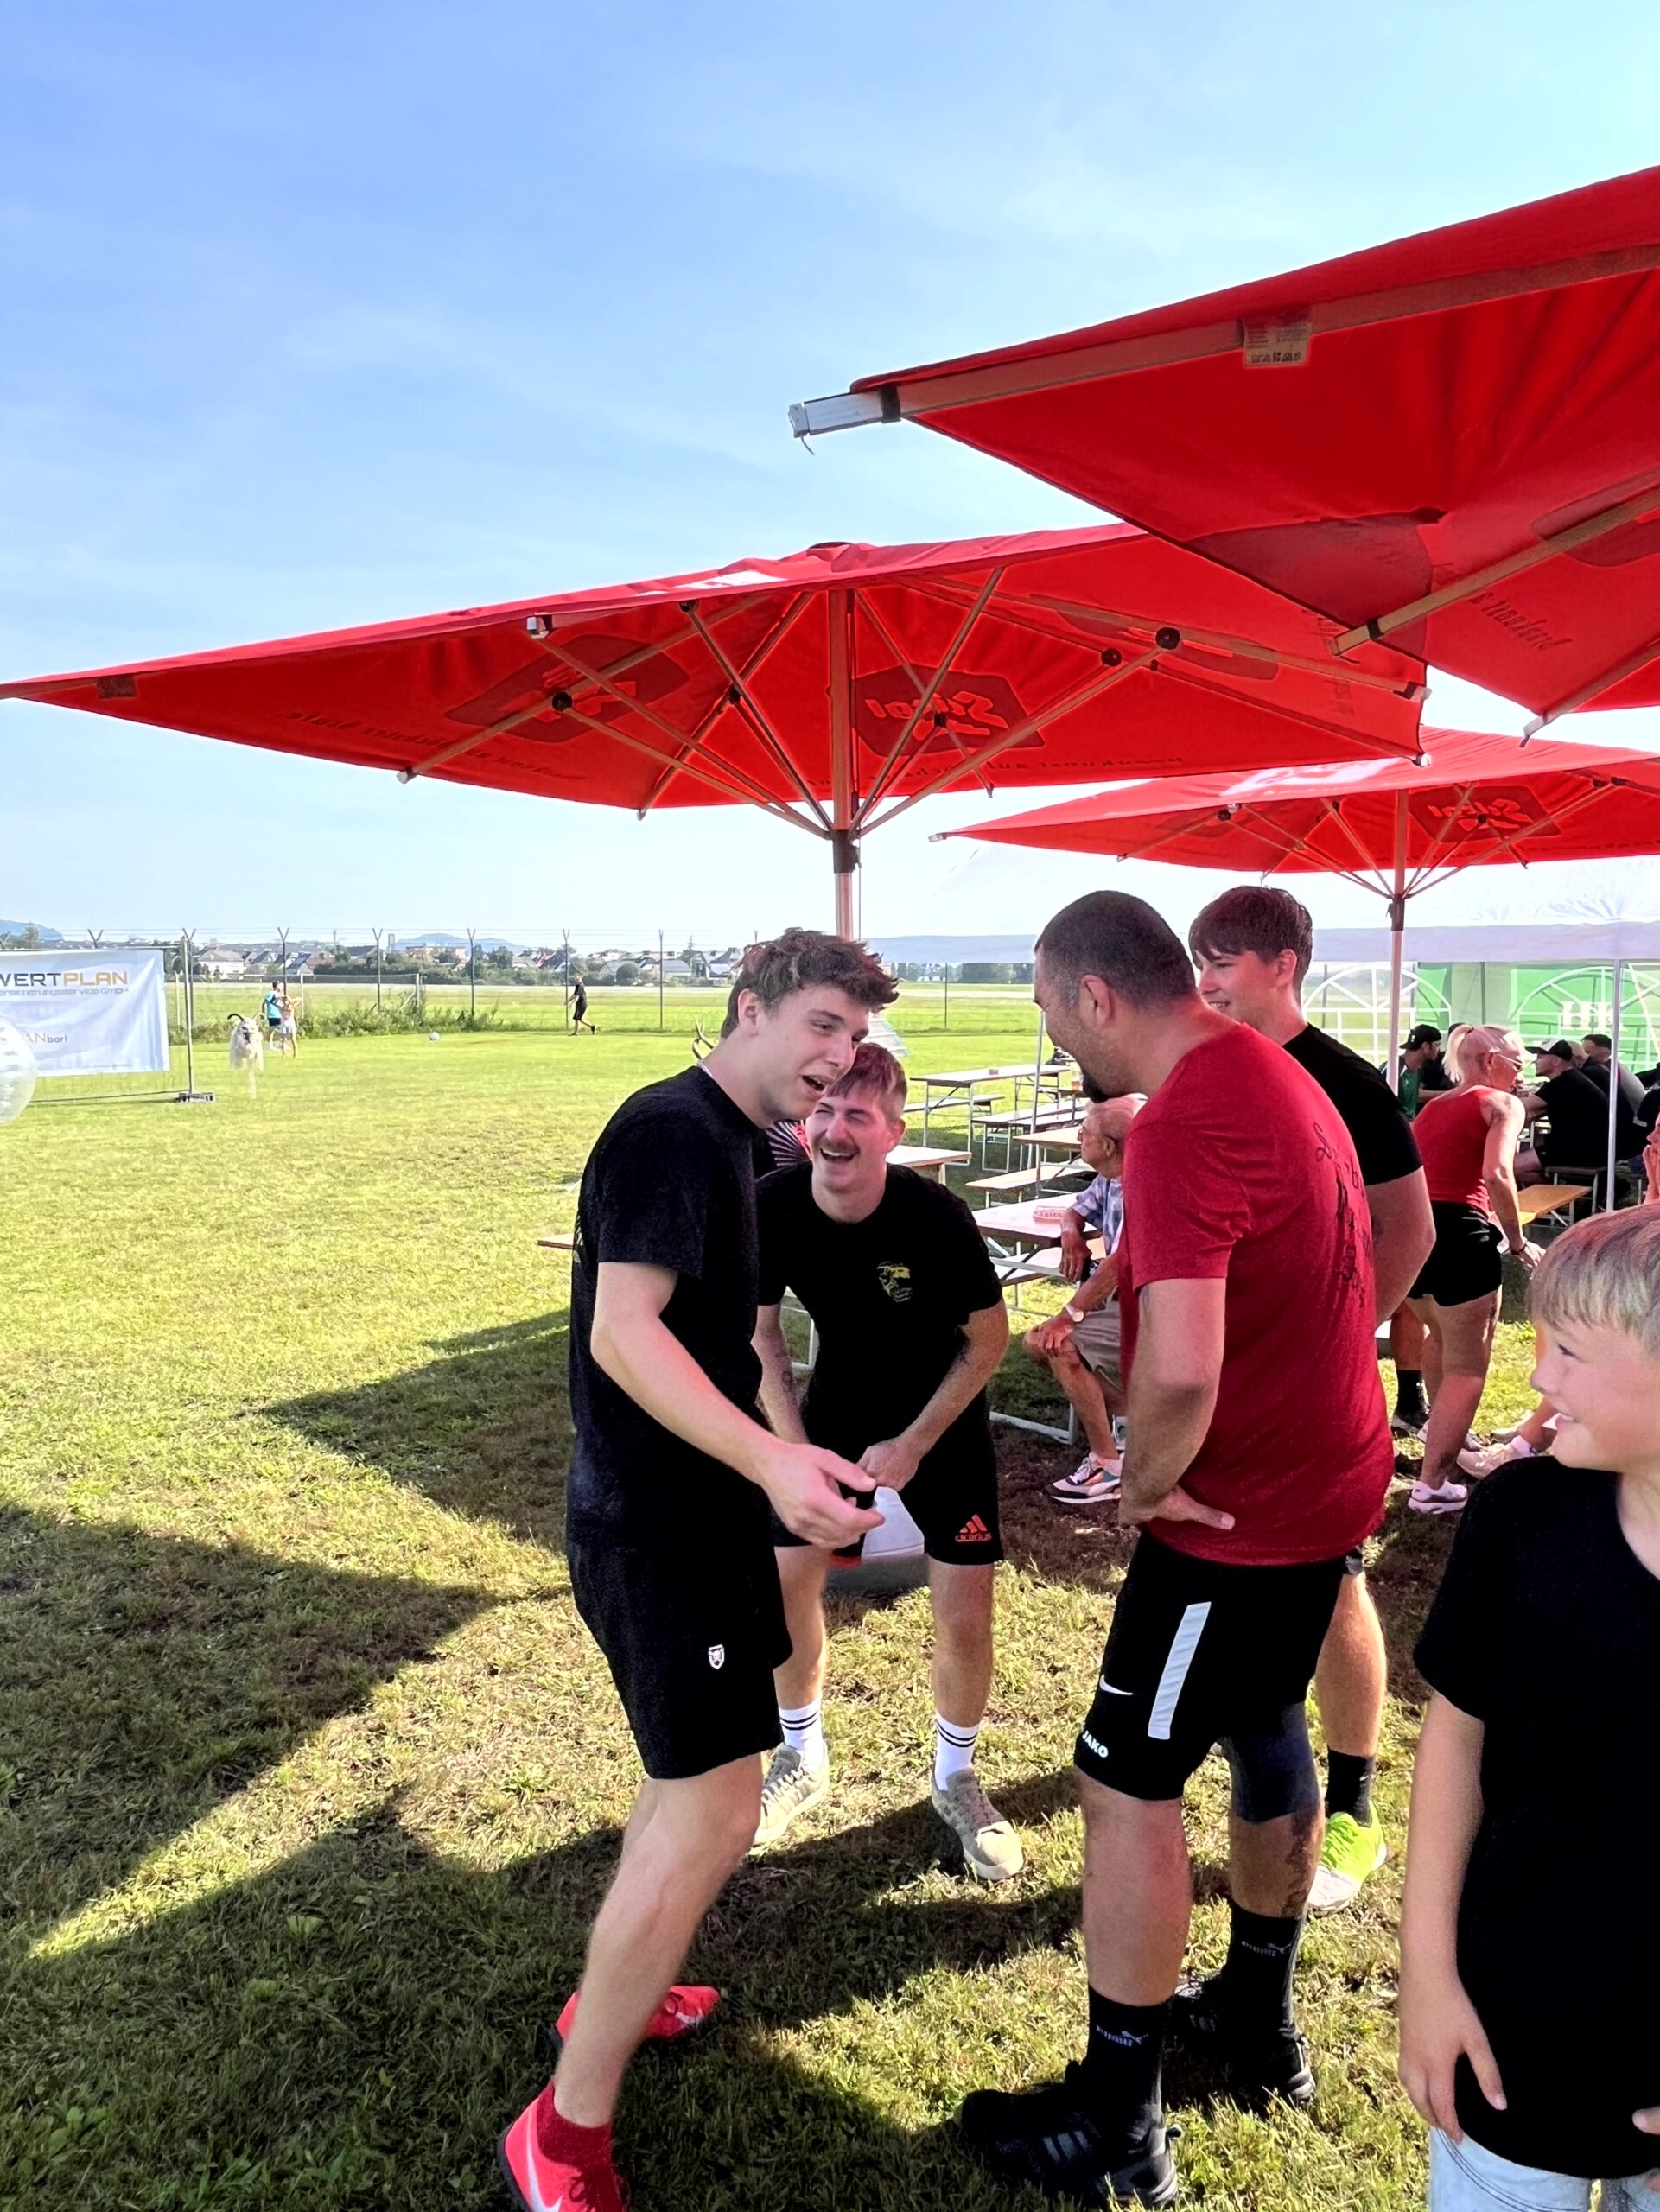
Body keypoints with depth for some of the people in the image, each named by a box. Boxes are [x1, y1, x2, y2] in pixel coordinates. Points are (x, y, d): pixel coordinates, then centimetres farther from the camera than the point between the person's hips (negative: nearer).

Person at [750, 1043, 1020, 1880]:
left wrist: (913, 1447, -15)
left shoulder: (936, 1216, -30)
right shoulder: (773, 1206, -22)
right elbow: (761, 1334, -7)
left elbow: (990, 1338, -15)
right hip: (835, 1410, 3)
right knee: (784, 1581, 4)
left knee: (963, 1617, -3)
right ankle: (802, 1758, 32)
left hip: (944, 1422, -2)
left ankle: (954, 1778, 27)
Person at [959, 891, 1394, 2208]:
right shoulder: (1275, 1073, 5)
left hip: (1242, 1513, -10)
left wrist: (1145, 1482, -19)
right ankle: (1258, 2026, 44)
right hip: (1329, 1480, 10)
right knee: (1266, 1736, 24)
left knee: (1127, 1786, 3)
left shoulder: (1183, 1131, -28)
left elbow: (1179, 1374, -38)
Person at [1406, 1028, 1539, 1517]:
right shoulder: (1502, 1104, 3)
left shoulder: (1430, 1108, 24)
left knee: (1445, 1334, 33)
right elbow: (1497, 1174, -14)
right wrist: (1518, 1243, -5)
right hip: (1460, 1235, -7)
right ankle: (1433, 1487, 1)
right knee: (1467, 1369, 2)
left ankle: (1441, 1431, 47)